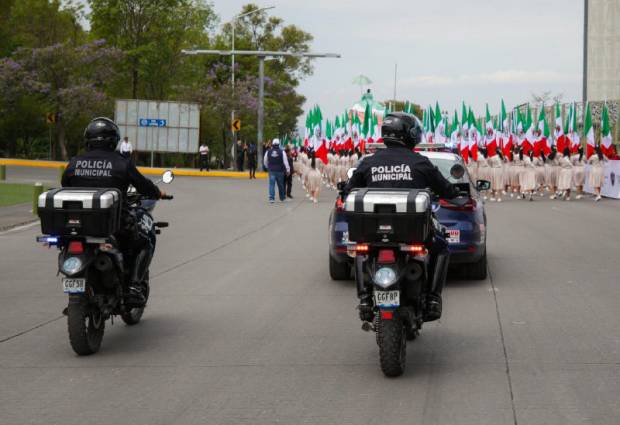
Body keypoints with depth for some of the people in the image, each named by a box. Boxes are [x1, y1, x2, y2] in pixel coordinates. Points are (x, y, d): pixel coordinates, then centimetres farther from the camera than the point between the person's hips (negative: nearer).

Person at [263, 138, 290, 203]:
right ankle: (282, 197, 27)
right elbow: (285, 161, -8)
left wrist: (268, 168, 24)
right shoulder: (281, 152, -8)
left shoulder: (268, 152, -1)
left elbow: (265, 162, 8)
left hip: (271, 171, 0)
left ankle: (271, 198, -11)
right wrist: (288, 170, -3)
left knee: (271, 184, -1)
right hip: (280, 171, 0)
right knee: (280, 184, 13)